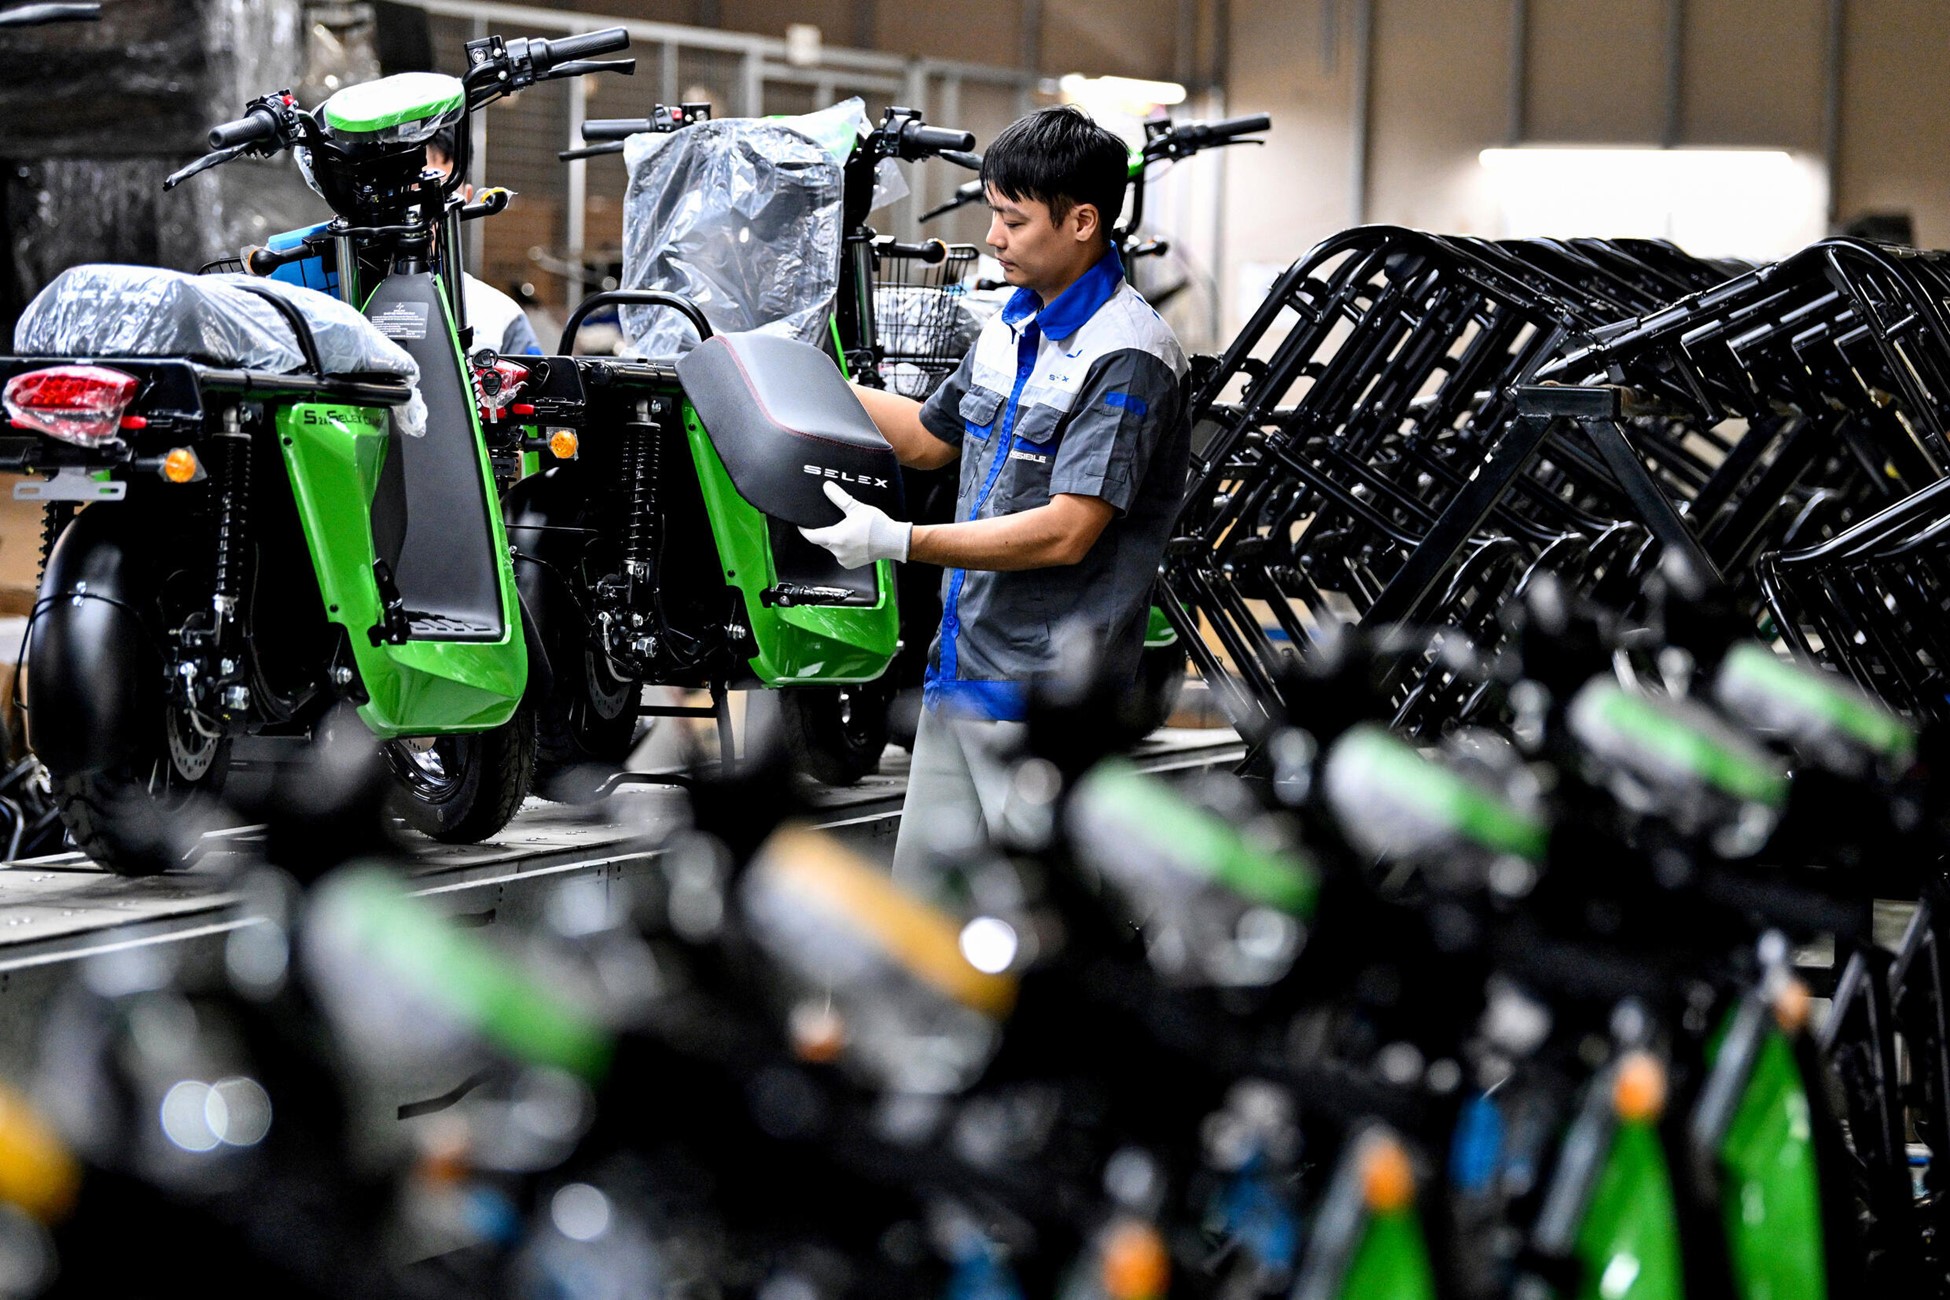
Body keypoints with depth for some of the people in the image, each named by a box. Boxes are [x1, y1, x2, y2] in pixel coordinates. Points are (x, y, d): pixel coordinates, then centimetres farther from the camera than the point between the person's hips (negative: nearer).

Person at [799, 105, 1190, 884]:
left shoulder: (1127, 359, -18)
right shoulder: (1013, 324, 11)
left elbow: (1065, 532, -23)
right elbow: (931, 438, 25)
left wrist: (896, 541, -22)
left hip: (1048, 690, -9)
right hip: (962, 669, 9)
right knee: (924, 900, 16)